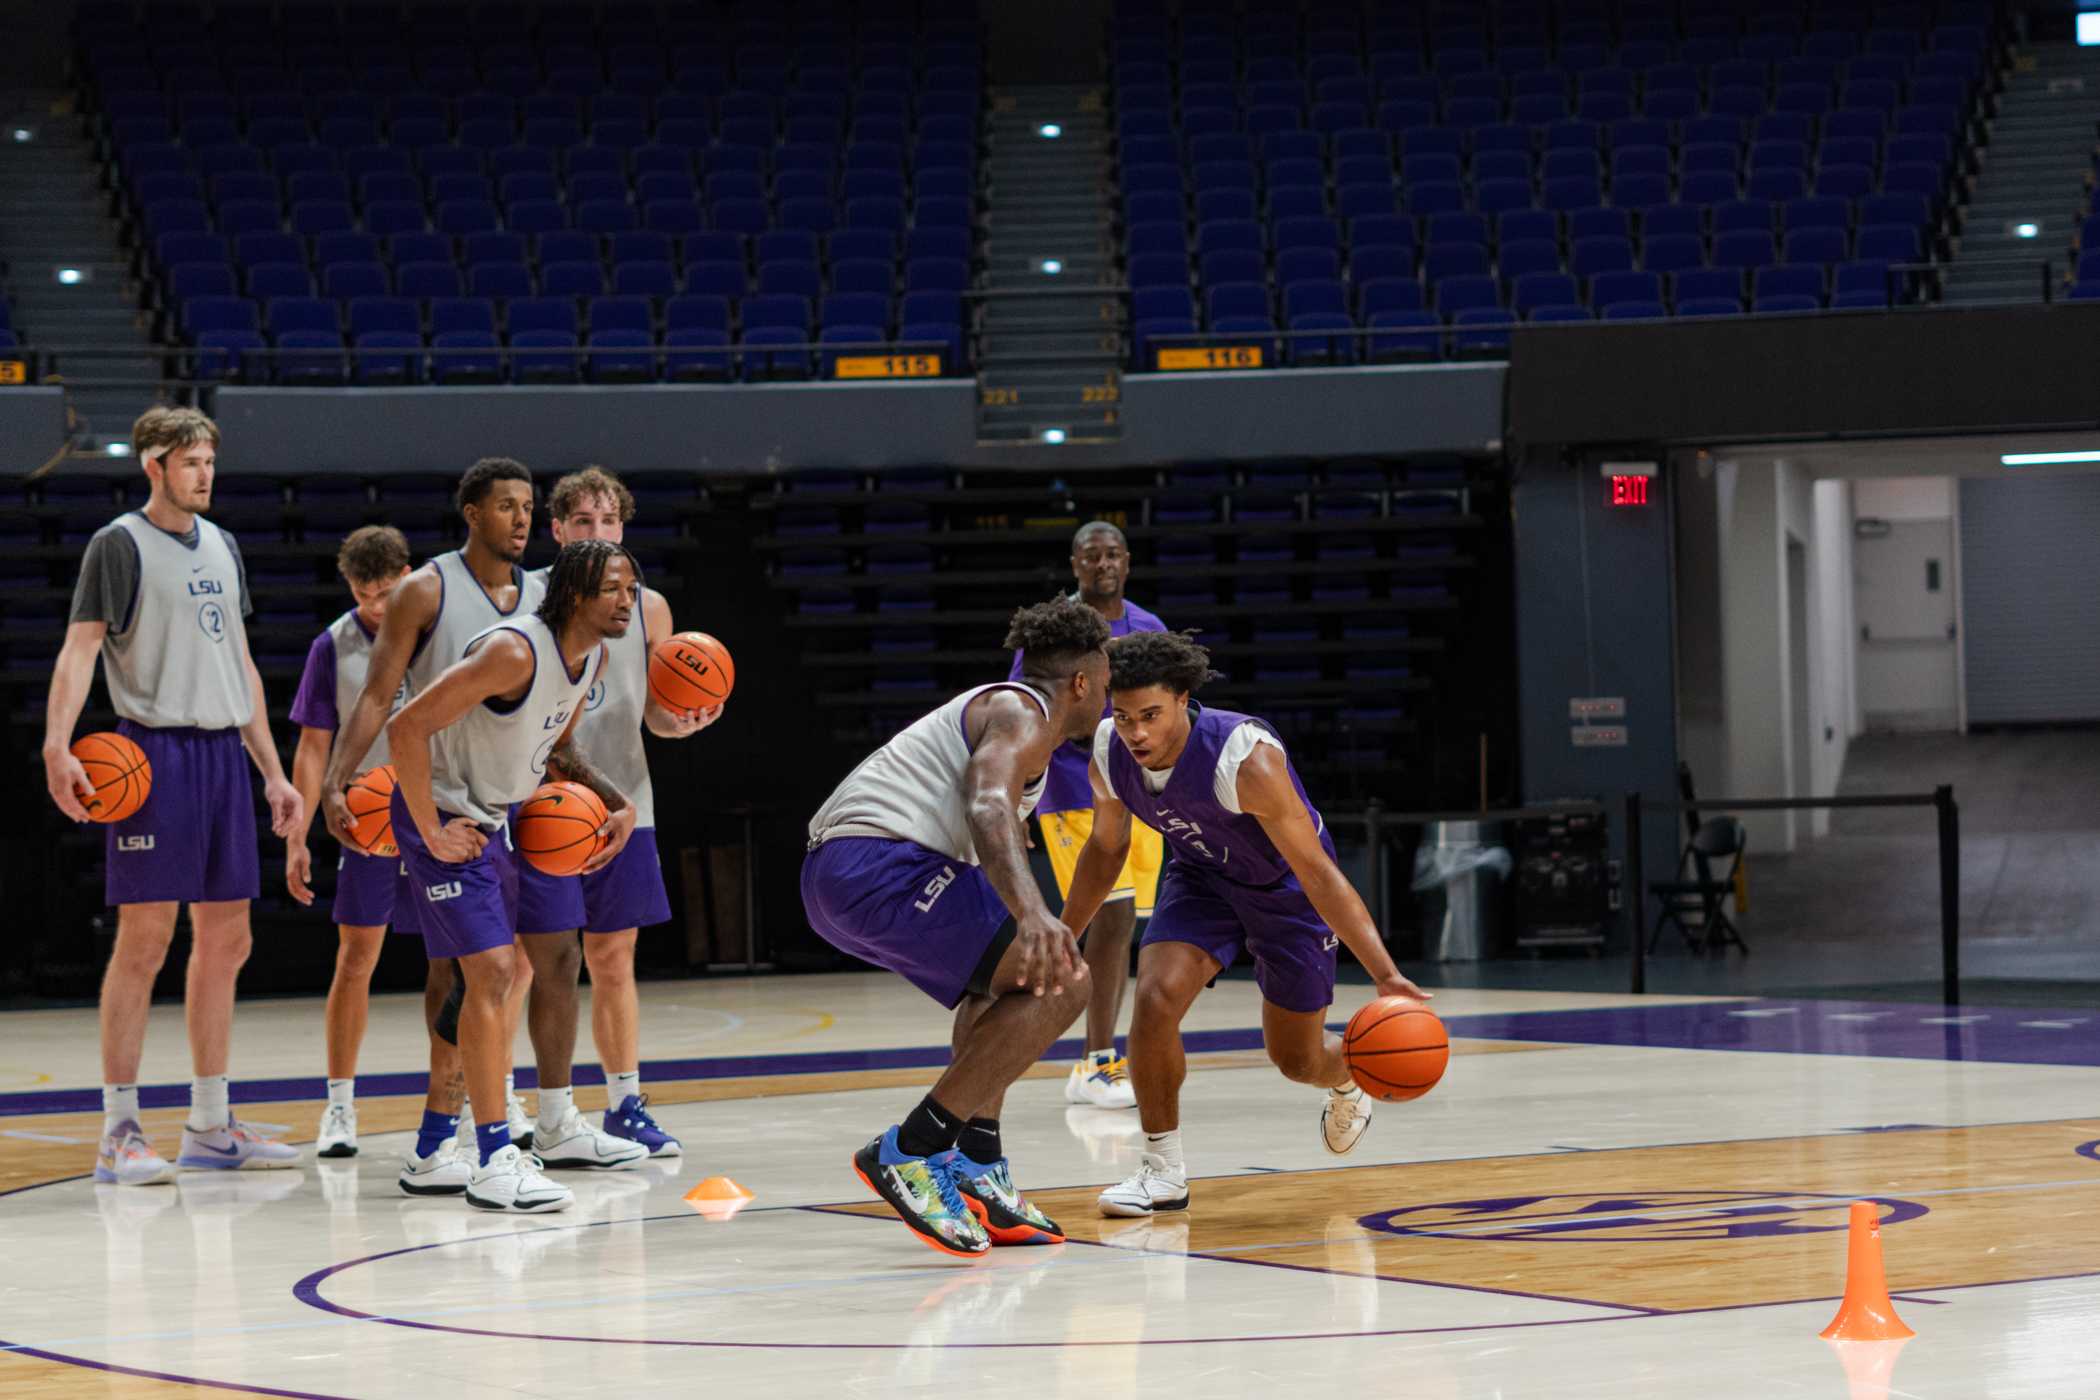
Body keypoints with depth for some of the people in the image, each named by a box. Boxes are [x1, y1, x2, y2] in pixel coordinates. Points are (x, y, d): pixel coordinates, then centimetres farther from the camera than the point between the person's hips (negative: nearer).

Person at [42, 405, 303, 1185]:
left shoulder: (220, 547, 17)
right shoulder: (119, 547, -3)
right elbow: (79, 650, -11)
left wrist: (272, 771, 18)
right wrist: (58, 748, -25)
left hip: (222, 753, 7)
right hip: (154, 753, -7)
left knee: (225, 943, 8)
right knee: (144, 941, -8)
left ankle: (210, 1127, 16)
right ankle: (118, 1134, -4)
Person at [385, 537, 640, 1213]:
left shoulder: (592, 657, 1)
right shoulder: (514, 651, -28)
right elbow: (406, 728, -29)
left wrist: (615, 804, 5)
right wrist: (432, 833, -24)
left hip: (495, 819, 10)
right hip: (445, 815, -10)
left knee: (494, 977, 16)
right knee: (490, 969, -16)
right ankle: (495, 1162, -16)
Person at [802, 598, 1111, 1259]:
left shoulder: (995, 707, 28)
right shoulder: (1023, 716, -3)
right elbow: (988, 808, -24)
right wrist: (1032, 914, -40)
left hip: (831, 873, 11)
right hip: (881, 864, -11)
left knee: (1002, 980, 30)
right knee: (1061, 983, -14)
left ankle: (977, 1164, 18)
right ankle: (909, 1151, -16)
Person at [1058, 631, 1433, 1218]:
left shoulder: (1246, 759, -39)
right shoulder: (1109, 753, -22)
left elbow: (1318, 875, -36)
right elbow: (1107, 849, 1)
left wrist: (1386, 976, -44)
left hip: (1286, 885, -3)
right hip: (1200, 878, 3)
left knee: (1298, 1060, 9)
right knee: (1156, 997, -24)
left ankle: (1346, 1078, 49)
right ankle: (1162, 1170, -9)